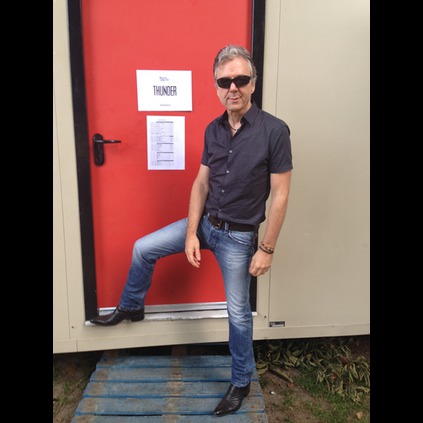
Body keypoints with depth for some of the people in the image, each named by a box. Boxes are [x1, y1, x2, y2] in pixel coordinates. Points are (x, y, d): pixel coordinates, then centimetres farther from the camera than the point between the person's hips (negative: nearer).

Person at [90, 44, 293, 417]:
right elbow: (201, 183, 2)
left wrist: (267, 249, -15)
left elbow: (280, 196, -16)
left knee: (238, 313, 8)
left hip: (238, 236, -5)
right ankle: (131, 307, 35)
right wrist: (191, 234, -3)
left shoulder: (274, 131, -18)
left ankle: (241, 382, 32)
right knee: (143, 248, 7)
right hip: (205, 222, 5)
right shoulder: (213, 130, -1)